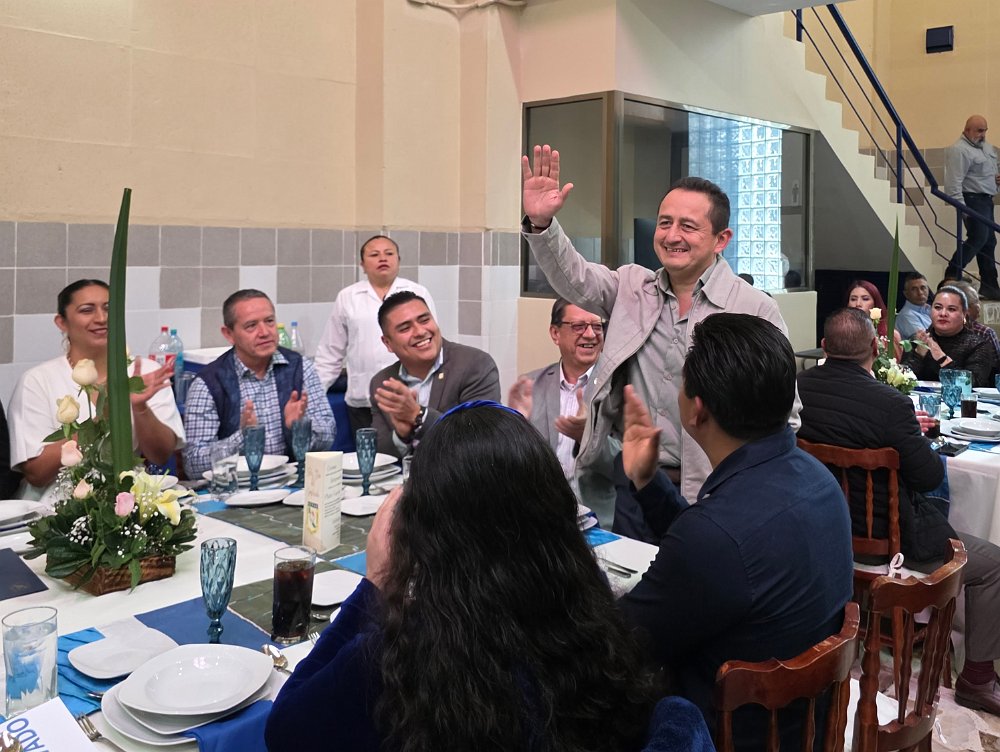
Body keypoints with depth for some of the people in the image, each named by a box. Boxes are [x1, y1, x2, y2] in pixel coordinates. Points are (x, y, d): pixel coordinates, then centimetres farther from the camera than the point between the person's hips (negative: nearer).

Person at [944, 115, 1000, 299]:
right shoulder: (959, 150, -13)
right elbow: (954, 182, -20)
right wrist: (961, 207, -26)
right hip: (973, 200, -10)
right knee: (977, 238, -18)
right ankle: (952, 276, -11)